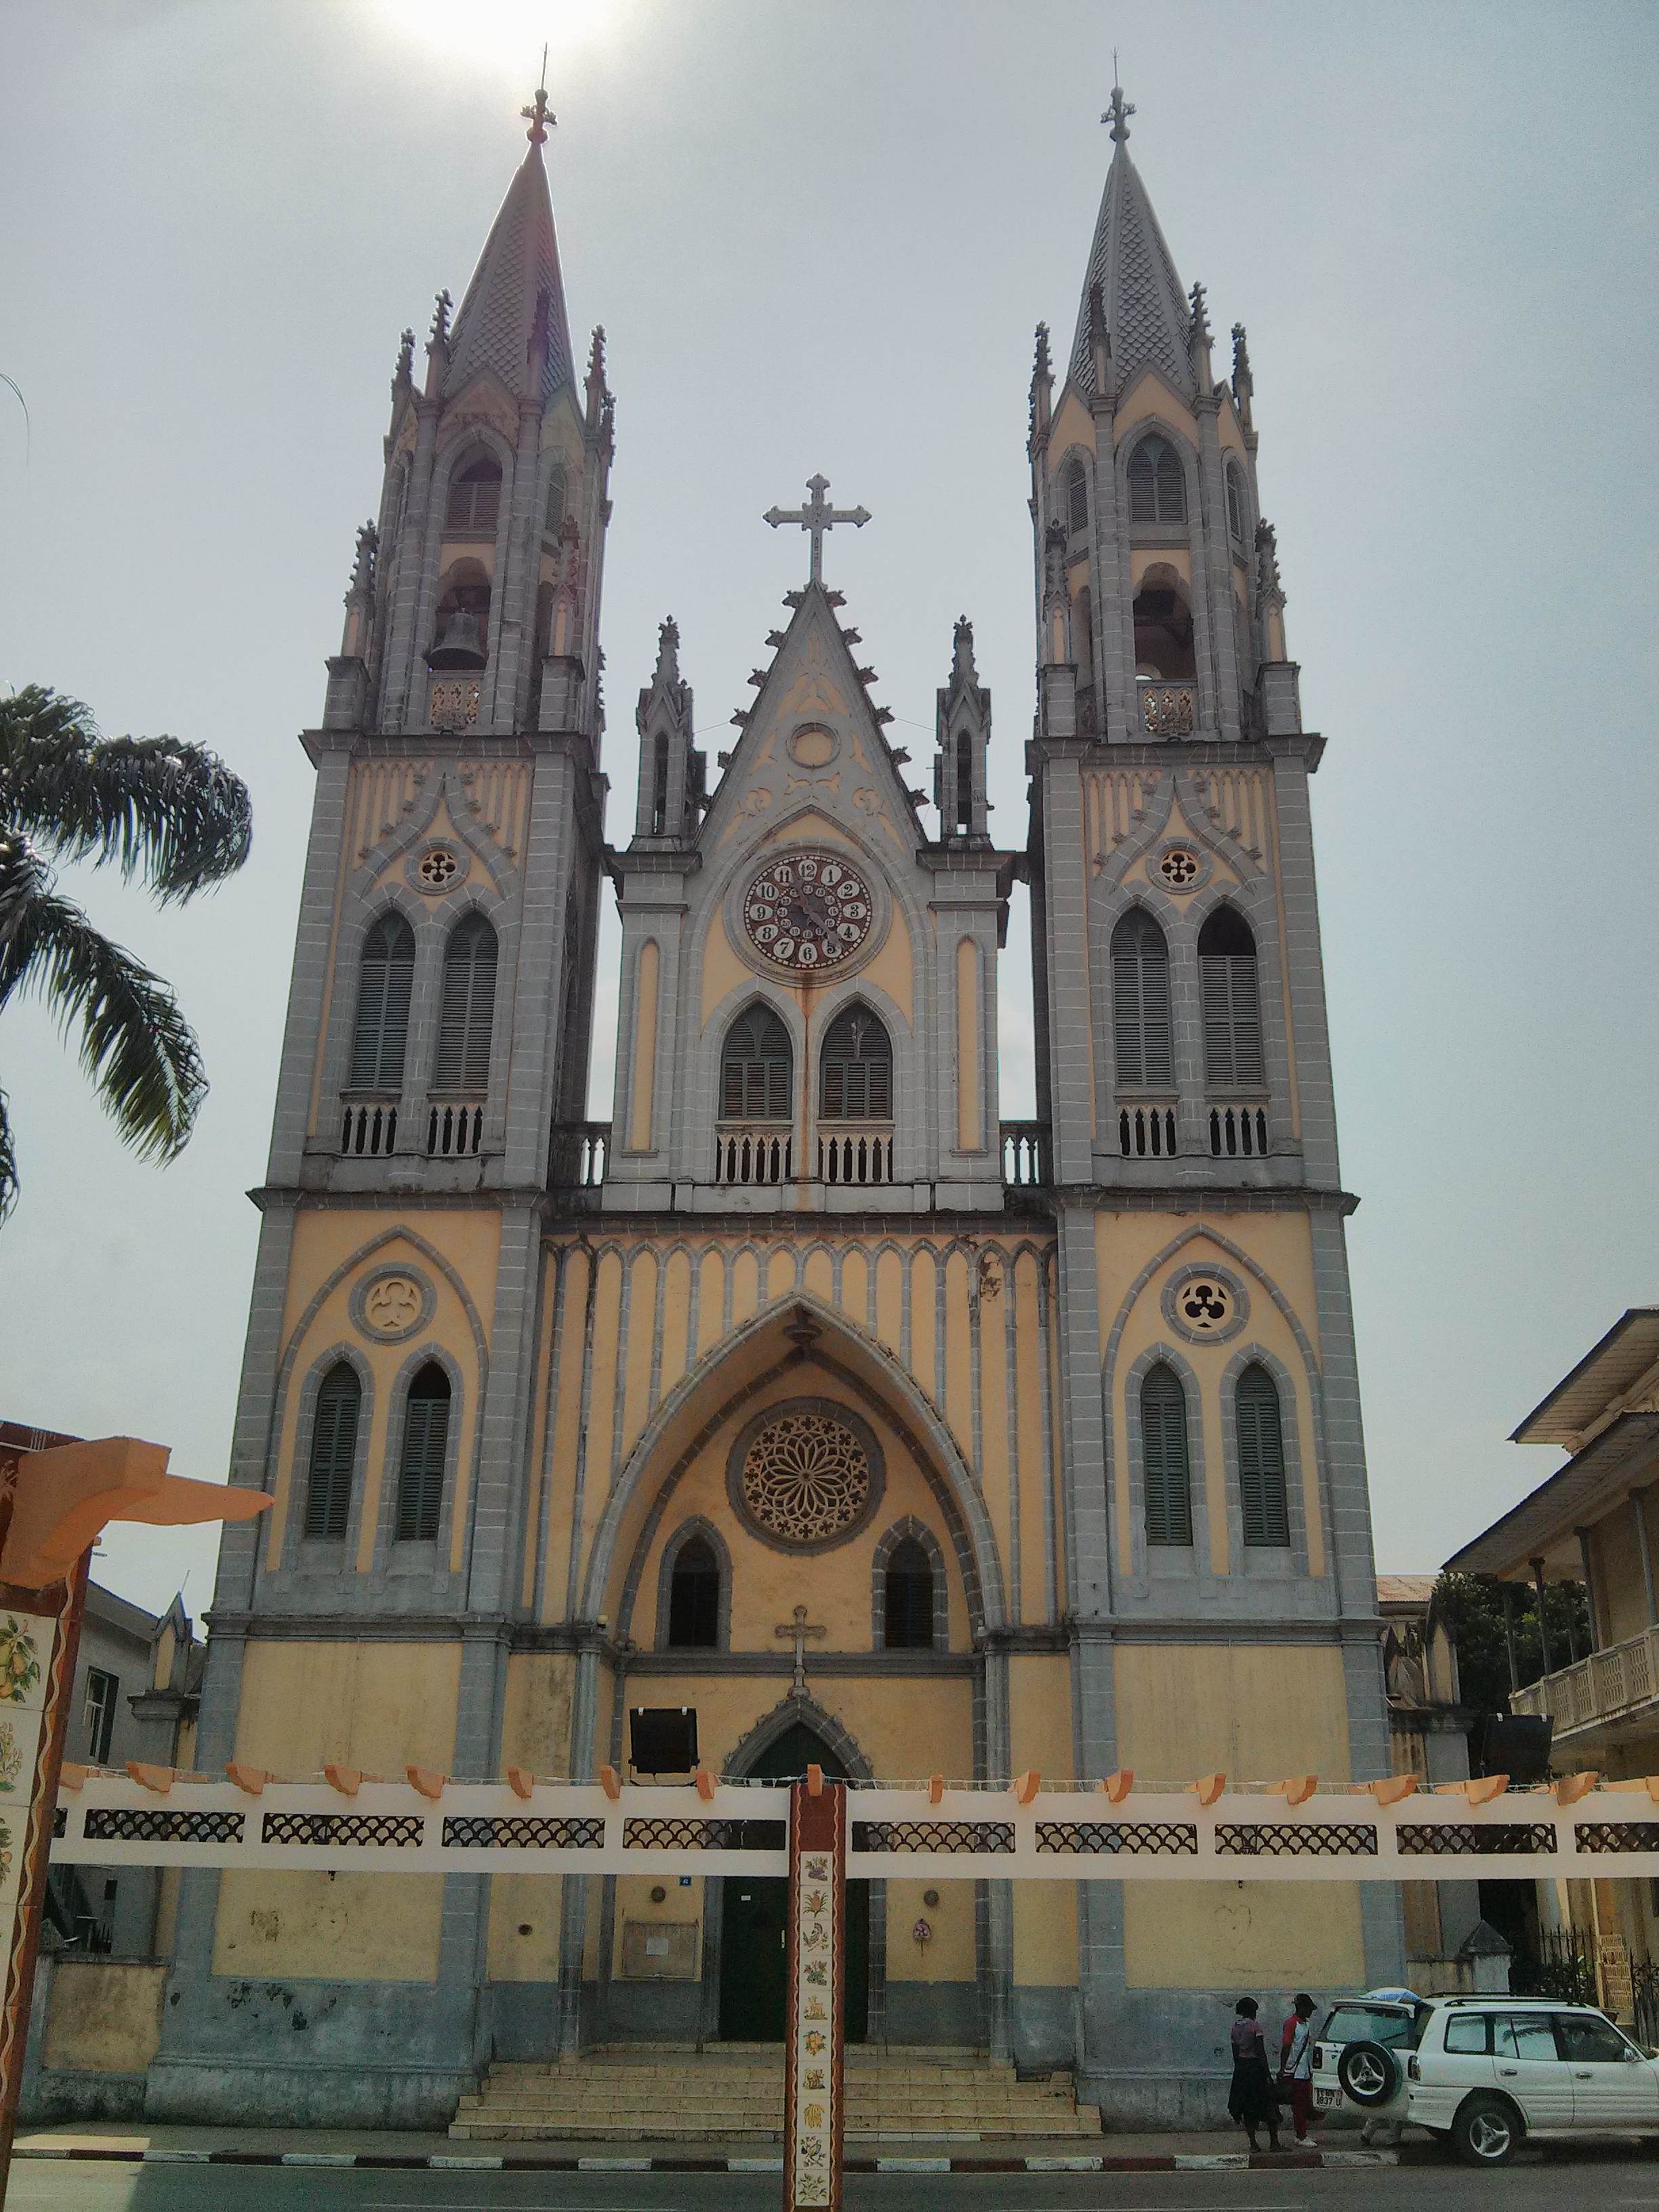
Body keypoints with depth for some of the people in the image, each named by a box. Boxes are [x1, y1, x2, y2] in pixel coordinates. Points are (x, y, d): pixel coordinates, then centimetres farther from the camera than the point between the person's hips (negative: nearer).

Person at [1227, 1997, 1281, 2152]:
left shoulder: (1235, 2027, 7)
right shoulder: (1255, 2026, -12)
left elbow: (1235, 2053, 10)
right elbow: (1261, 2052, -14)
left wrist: (1239, 2069, 18)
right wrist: (1267, 2074, -10)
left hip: (1241, 2068, 6)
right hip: (1255, 2067, -6)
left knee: (1248, 2108, 10)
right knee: (1269, 2105, 4)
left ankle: (1253, 2142, 9)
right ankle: (1274, 2142, 4)